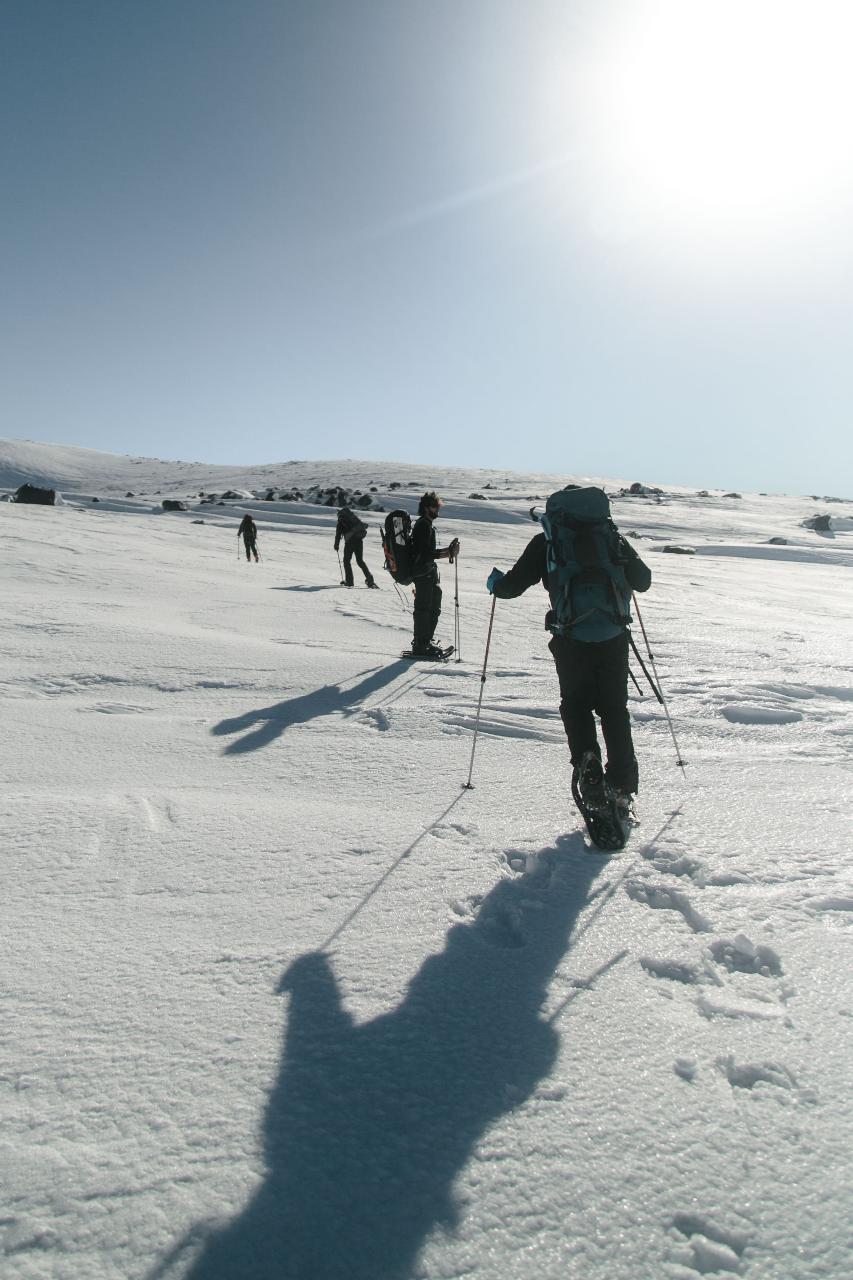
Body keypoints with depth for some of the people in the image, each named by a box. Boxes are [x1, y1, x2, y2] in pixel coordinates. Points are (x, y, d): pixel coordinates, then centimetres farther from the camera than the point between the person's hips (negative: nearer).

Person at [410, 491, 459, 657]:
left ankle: (426, 641, 24)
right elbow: (425, 553, -22)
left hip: (429, 572, 11)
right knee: (423, 608, -7)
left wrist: (448, 550, 13)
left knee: (434, 609, 15)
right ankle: (420, 645, -3)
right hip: (423, 573, -11)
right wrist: (448, 554, -20)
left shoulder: (427, 525, 19)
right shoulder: (423, 525, -13)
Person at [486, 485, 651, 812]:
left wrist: (495, 583, 28)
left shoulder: (546, 542, 7)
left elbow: (513, 585, 5)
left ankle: (588, 766, -9)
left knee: (576, 706, 12)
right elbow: (643, 581, 21)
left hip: (571, 638, -2)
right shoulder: (613, 537, 14)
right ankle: (622, 787, 12)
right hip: (614, 637, 2)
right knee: (614, 709, 12)